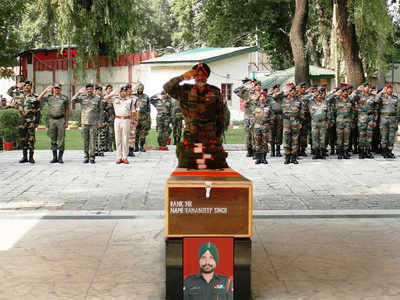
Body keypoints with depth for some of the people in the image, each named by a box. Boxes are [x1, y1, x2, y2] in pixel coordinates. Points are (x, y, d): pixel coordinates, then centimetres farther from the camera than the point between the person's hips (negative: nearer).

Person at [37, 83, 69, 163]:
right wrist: (46, 90, -2)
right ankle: (54, 157, 11)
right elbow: (39, 99, -1)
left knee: (61, 140, -3)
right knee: (53, 140, 5)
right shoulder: (49, 97, 10)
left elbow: (67, 110, 6)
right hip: (52, 120, 2)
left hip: (61, 120, -2)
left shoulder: (64, 98, 6)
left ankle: (60, 157, 3)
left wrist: (66, 122, 0)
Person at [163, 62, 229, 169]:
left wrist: (219, 134, 7)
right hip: (190, 136, 0)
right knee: (185, 167, -2)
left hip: (211, 137, 0)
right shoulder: (186, 91, 5)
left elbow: (222, 114, 11)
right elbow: (167, 87, -5)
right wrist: (182, 77, -19)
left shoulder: (215, 92, 5)